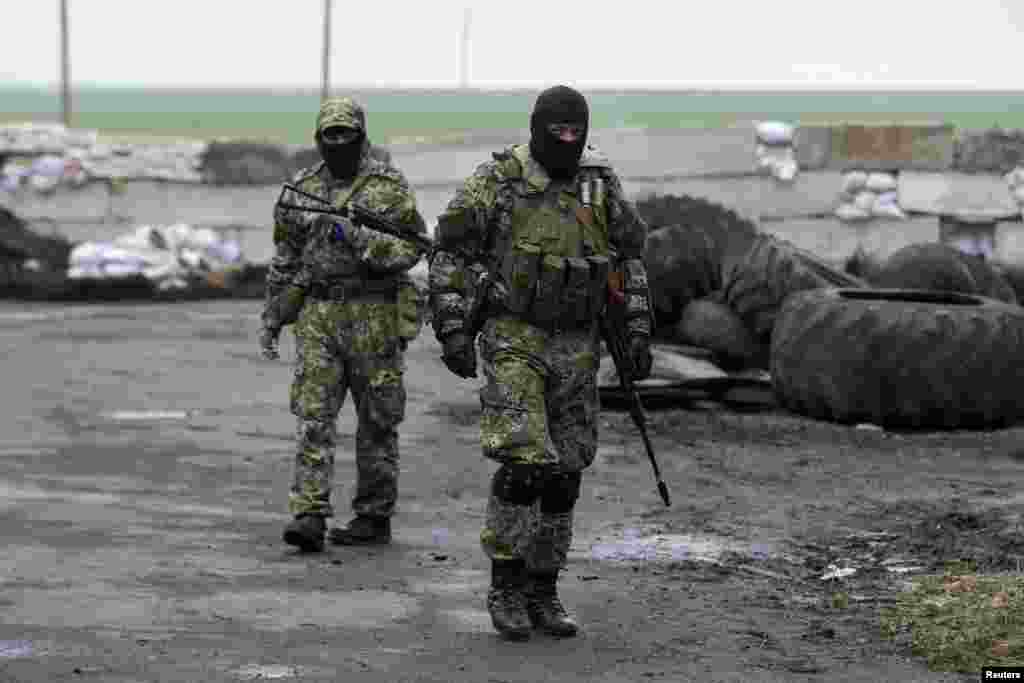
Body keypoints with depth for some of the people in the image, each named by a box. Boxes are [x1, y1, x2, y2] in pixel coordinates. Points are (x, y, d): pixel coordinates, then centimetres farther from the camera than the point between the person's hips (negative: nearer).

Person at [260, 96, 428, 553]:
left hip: (374, 315, -3)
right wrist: (271, 317, 13)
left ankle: (374, 517, 15)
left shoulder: (389, 188, -3)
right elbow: (285, 259, 16)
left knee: (377, 421, 5)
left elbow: (410, 249, -9)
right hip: (317, 314, 3)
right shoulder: (302, 190, 10)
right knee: (313, 416, -7)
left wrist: (359, 238, -22)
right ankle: (309, 516, -11)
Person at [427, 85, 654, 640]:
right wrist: (452, 330, -14)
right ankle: (505, 588, -3)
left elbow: (629, 256, 12)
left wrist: (638, 332, 5)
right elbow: (450, 253, -5)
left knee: (563, 474, 4)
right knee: (521, 463, -17)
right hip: (514, 341, -4)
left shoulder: (600, 185, 3)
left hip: (575, 348, 4)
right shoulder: (496, 182, -9)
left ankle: (541, 593, 15)